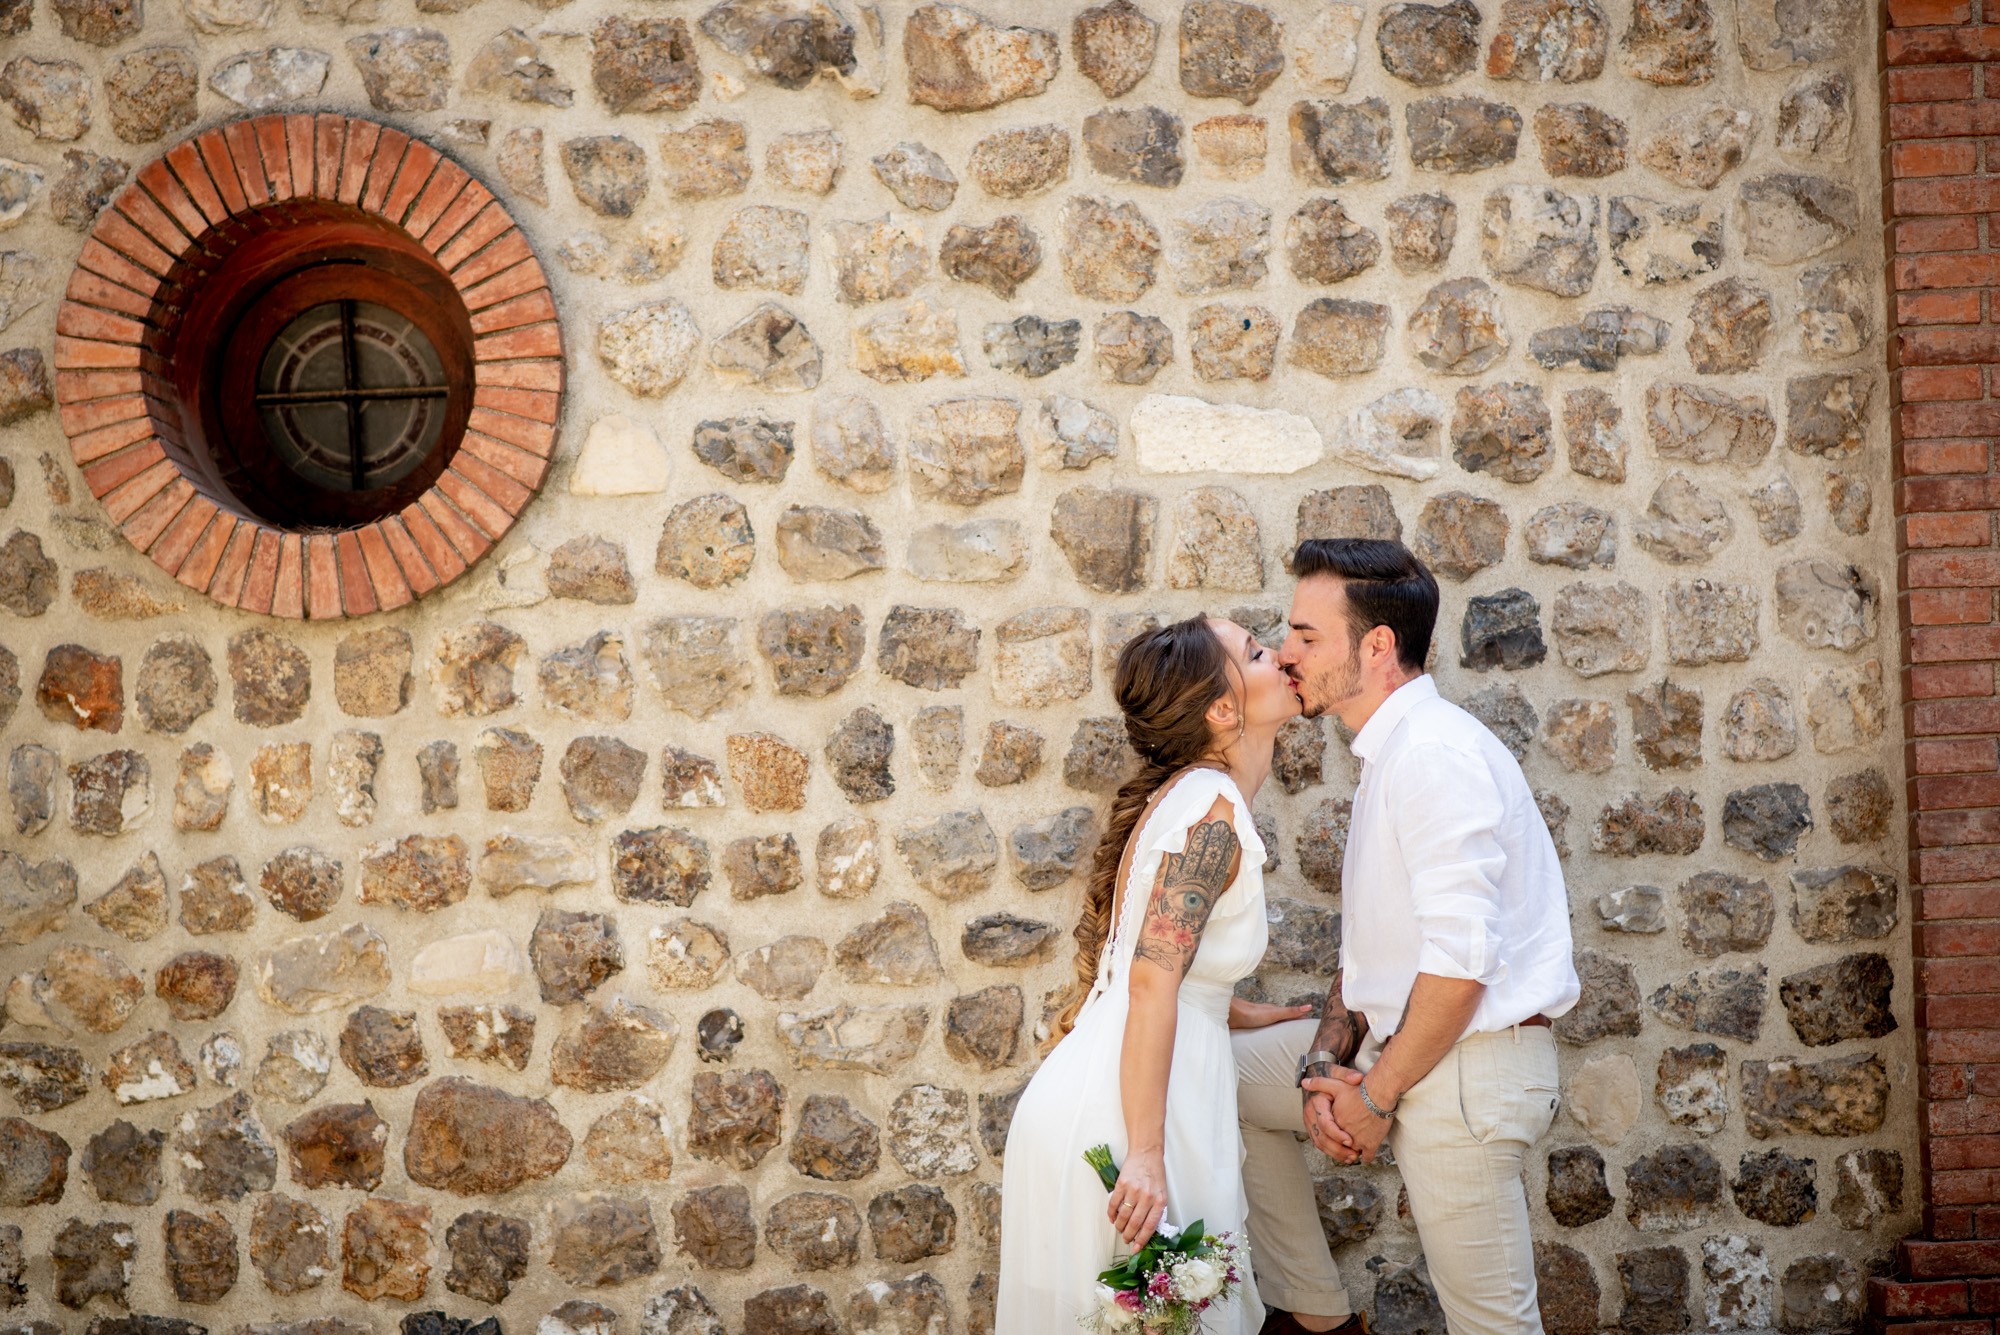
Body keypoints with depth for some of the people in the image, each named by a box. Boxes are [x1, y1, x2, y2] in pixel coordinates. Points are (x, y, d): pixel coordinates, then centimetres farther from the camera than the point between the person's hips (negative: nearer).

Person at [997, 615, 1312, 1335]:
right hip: (1122, 1116, -9)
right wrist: (1145, 1155, -26)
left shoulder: (1187, 793, 13)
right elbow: (1153, 981, -22)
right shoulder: (1213, 806, -14)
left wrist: (1241, 1012, 28)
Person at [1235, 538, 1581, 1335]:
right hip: (1396, 1041, 10)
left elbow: (1461, 963, -25)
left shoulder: (1435, 753, -21)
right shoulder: (1389, 753, 11)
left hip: (1467, 1063, -10)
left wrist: (1378, 1096, -16)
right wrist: (1326, 1064, 0)